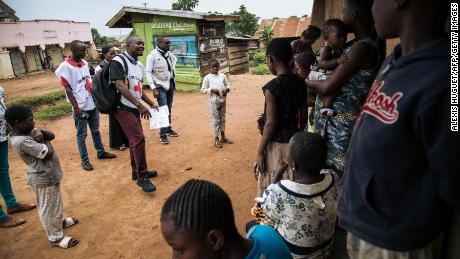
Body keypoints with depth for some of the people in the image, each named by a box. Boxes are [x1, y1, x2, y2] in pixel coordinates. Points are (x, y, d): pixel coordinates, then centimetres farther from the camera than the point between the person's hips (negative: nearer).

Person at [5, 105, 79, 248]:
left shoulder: (28, 131, 0)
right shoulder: (21, 141, -28)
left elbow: (52, 135, 2)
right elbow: (48, 153, -28)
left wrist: (41, 132, -18)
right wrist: (45, 140, -10)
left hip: (50, 174, 9)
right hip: (44, 179, -9)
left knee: (55, 203, 28)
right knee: (48, 208, 7)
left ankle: (59, 221, 50)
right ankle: (56, 238, 23)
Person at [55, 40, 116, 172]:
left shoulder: (84, 62, 7)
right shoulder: (66, 66, -13)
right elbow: (68, 89, -14)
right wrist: (76, 108, -18)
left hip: (92, 104, 7)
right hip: (81, 107, -6)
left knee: (96, 131, 19)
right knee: (81, 135, 7)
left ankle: (101, 152, 34)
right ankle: (84, 160, 18)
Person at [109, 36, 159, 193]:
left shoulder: (139, 65, 12)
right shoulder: (118, 61, -14)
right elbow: (120, 87, -24)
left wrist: (151, 103, 11)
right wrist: (140, 105, -30)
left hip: (134, 108, 9)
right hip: (123, 108, -9)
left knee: (135, 140, 15)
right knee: (138, 139, -13)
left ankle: (137, 171, 30)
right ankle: (142, 176, -1)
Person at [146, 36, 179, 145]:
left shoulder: (170, 54, 5)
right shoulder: (152, 55, -13)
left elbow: (175, 59, 29)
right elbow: (148, 72, -16)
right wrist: (153, 88, -22)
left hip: (171, 84, 6)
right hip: (160, 86, -6)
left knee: (169, 108, 13)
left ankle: (168, 129, 27)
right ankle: (163, 134, 0)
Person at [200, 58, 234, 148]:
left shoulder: (222, 76, 5)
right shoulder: (207, 78, -5)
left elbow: (228, 85, 13)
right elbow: (203, 90, -5)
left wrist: (227, 89, -9)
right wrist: (211, 90, -19)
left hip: (223, 100, 4)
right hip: (213, 101, -4)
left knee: (222, 118, 14)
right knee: (215, 120, 2)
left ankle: (223, 137, 28)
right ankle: (216, 139, 13)